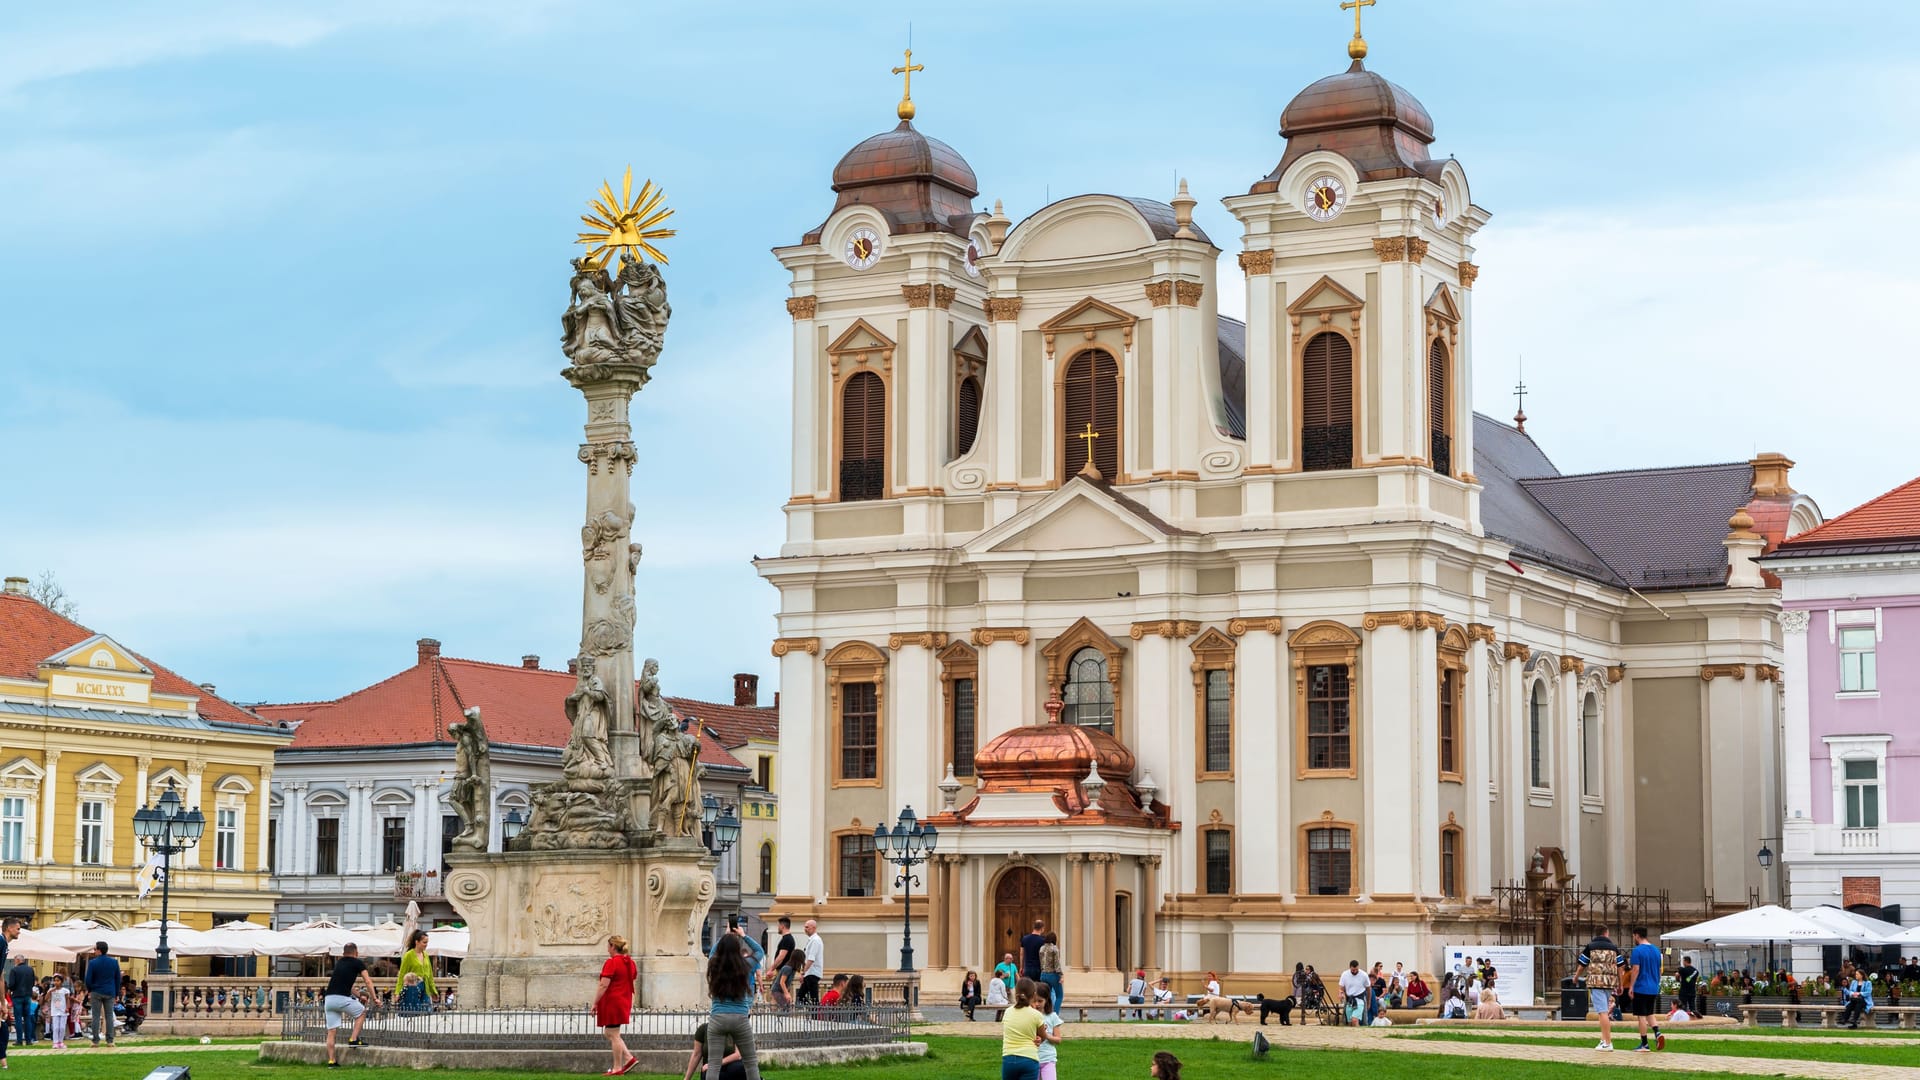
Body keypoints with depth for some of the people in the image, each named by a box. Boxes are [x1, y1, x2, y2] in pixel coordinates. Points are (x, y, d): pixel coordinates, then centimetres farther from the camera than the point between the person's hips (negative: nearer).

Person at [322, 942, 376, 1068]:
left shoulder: (338, 963, 24)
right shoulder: (358, 963, 7)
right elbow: (368, 982, 0)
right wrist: (374, 998, 4)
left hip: (328, 999, 5)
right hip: (342, 999, -5)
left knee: (331, 1031, 7)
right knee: (361, 1012, 22)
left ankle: (331, 1061, 4)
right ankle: (353, 1039, 11)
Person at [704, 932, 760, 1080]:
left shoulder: (714, 965, 2)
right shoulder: (745, 966, -2)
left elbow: (714, 950, 26)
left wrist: (725, 937, 34)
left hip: (717, 1018, 1)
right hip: (740, 1018, -1)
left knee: (713, 1064, -2)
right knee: (751, 1062, 12)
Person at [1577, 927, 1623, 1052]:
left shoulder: (1590, 947, 4)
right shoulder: (1614, 948, 11)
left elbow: (1582, 966, 8)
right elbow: (1619, 968, 11)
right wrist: (1620, 985, 21)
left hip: (1596, 982, -3)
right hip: (1611, 982, 4)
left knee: (1603, 1012, -8)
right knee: (1606, 1011, 17)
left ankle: (1607, 1043, -12)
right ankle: (1604, 1039, 19)